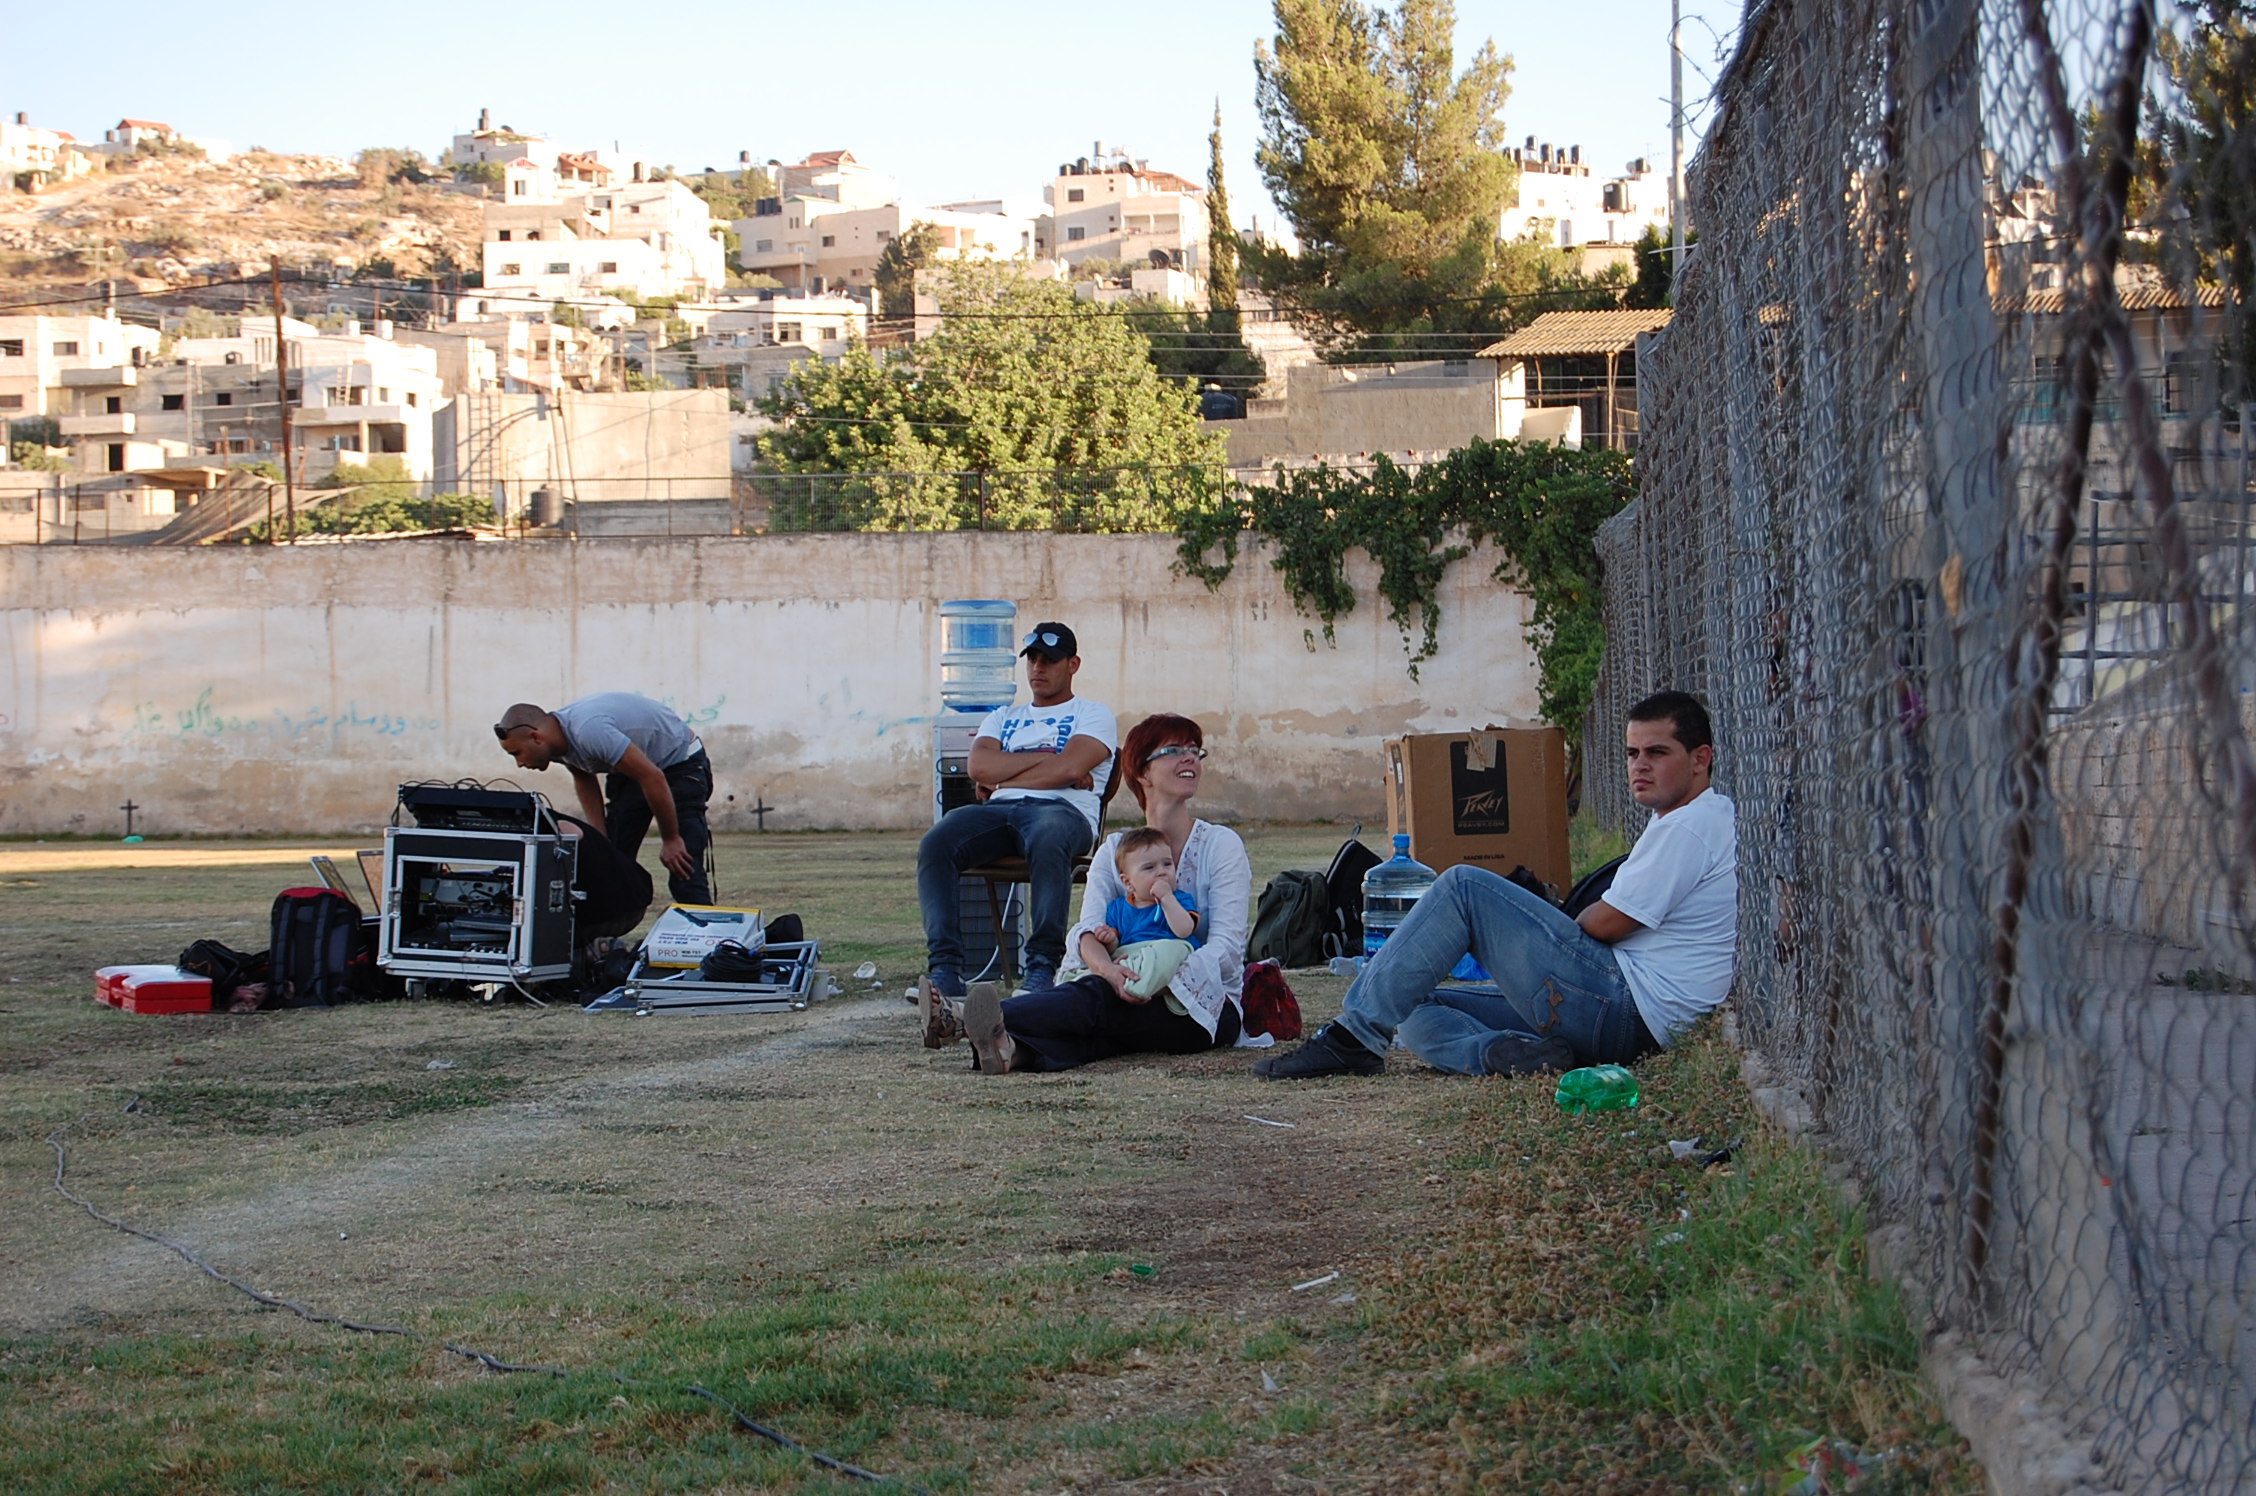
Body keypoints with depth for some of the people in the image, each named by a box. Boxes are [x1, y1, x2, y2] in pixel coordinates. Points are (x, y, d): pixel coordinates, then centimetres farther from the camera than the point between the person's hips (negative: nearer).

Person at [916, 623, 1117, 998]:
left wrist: (1001, 778, 5)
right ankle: (944, 966, -37)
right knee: (934, 845, -29)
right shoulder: (1003, 717, 32)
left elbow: (1068, 769, -3)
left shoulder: (1092, 714, 18)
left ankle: (1042, 965, -44)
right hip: (999, 812, 4)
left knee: (1047, 841, -43)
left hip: (1062, 809, -4)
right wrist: (1048, 758, 3)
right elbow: (979, 767, 10)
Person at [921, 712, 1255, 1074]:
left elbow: (1226, 948, -11)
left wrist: (1162, 979, -30)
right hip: (1137, 997, 4)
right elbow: (1088, 929, -7)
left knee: (1096, 998, -33)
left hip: (1208, 1007, -4)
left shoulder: (1221, 844, 1)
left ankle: (963, 1022, -57)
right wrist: (1110, 971, -32)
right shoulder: (1114, 851, 11)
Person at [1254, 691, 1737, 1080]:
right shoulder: (1691, 821, 24)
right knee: (1419, 1010, 9)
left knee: (1465, 886, -11)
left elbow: (1606, 924, -13)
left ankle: (1357, 1036, -15)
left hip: (1625, 1009, -11)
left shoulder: (1691, 826, -10)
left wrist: (1552, 937, 8)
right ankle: (1507, 1054, -20)